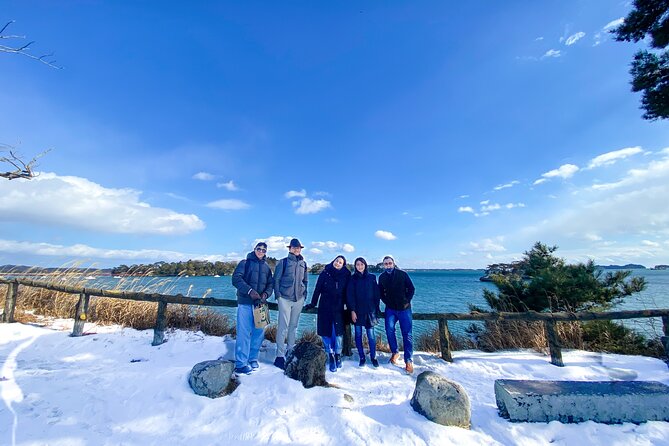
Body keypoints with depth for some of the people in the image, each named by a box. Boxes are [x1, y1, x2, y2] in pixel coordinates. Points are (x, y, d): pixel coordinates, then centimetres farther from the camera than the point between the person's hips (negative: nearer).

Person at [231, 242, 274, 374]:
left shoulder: (266, 267, 15)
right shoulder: (245, 263, 1)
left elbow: (270, 284, 13)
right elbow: (236, 279, -10)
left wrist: (266, 294, -8)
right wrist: (250, 291, -20)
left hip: (260, 303, 5)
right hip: (245, 303, -4)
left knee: (259, 332, 8)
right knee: (244, 332, -4)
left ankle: (252, 359, 24)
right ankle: (241, 363, 7)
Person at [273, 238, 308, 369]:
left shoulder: (303, 264, 11)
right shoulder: (283, 262, -1)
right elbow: (276, 279, -1)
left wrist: (304, 295, 10)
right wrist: (278, 295, -7)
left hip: (299, 299, 4)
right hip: (285, 298, -4)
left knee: (293, 326, 12)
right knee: (283, 327, -4)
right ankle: (280, 356, 5)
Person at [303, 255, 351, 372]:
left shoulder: (346, 276, 0)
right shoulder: (325, 273, -1)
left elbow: (347, 292, 4)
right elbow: (317, 289, 1)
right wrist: (313, 303, 1)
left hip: (338, 309, 0)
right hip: (324, 308, 1)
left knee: (337, 332, 2)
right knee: (325, 332, 2)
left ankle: (338, 355, 24)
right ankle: (331, 356, 18)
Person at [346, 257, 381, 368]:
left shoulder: (372, 277, 3)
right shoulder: (352, 279, 1)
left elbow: (376, 294, 6)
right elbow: (350, 295, -3)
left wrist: (376, 308, 3)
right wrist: (352, 311, -10)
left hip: (369, 310, 0)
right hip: (357, 311, 0)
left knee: (371, 334, 1)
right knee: (358, 334, 8)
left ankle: (373, 357, 19)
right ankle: (361, 357, 21)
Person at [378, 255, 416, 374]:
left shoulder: (402, 274, -9)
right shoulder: (382, 277, 0)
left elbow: (411, 289, -1)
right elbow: (381, 292, 11)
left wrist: (407, 302, -6)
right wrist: (386, 302, 1)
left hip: (404, 309, -2)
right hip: (390, 309, 3)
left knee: (407, 334, -2)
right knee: (389, 330, -2)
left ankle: (408, 361, 8)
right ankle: (395, 352, 21)